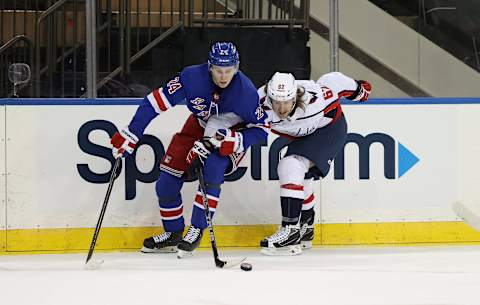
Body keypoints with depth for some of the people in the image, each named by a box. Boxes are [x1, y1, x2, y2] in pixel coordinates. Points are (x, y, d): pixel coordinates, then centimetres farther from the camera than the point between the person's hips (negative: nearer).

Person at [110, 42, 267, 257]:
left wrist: (227, 140, -33)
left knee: (212, 169, -30)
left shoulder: (246, 91, -30)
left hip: (233, 134, -3)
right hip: (199, 125, 3)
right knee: (167, 182, -3)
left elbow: (260, 130, -20)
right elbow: (157, 101, -25)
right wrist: (130, 135, -27)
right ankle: (173, 234, 18)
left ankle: (196, 231, -19)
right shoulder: (192, 77, -29)